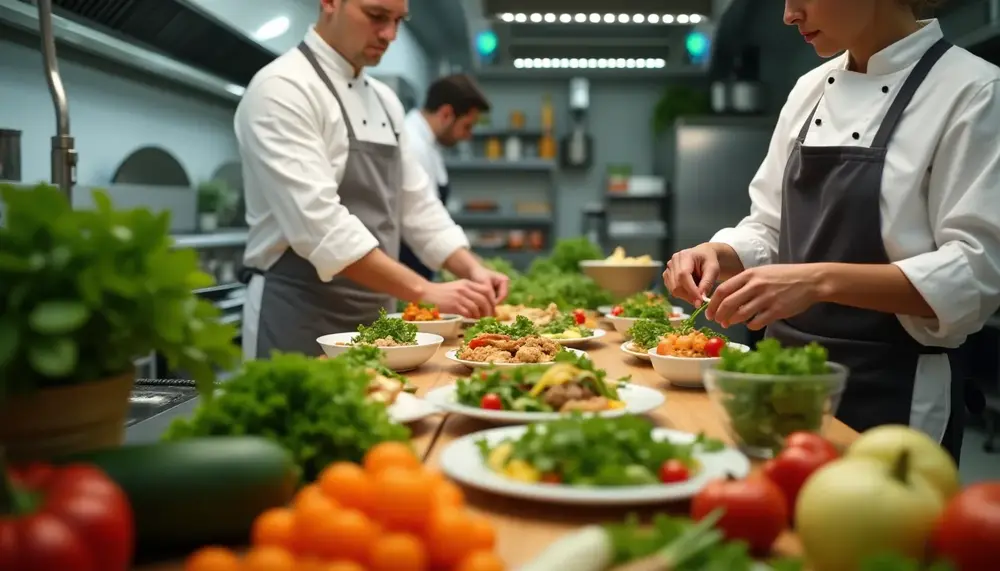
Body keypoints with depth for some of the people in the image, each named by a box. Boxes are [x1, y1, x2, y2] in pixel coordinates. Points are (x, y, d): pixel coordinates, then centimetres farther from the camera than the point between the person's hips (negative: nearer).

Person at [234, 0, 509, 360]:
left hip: (374, 317, 7)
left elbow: (415, 204, 14)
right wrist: (424, 292, -29)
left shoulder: (383, 100, 12)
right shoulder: (282, 88, -14)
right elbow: (318, 221, -25)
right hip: (299, 320, -7)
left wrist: (471, 270, -2)